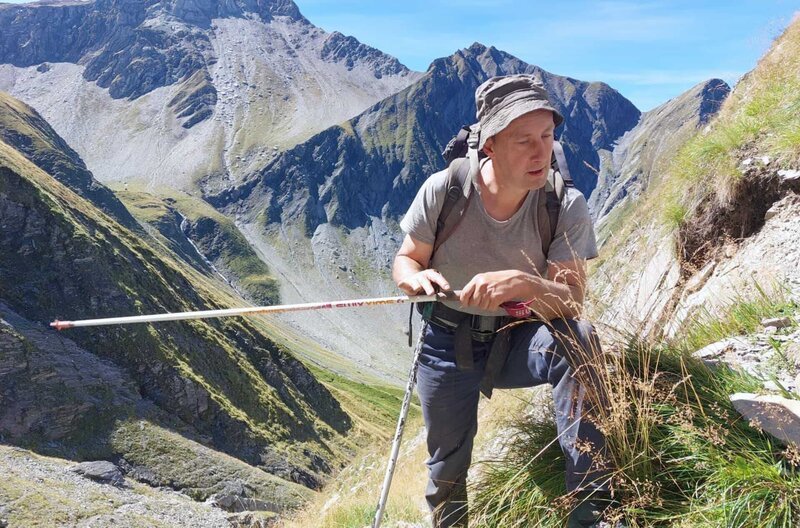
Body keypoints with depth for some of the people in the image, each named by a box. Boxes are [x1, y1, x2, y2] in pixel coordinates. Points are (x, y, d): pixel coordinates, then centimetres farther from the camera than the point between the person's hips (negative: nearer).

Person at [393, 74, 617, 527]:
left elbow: (571, 303, -23)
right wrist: (418, 278, -28)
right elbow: (405, 261, -4)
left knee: (577, 339, -31)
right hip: (447, 343, 1)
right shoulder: (444, 189, -16)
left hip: (519, 343, 0)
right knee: (447, 466, 6)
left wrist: (525, 285, -44)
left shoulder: (567, 207, -17)